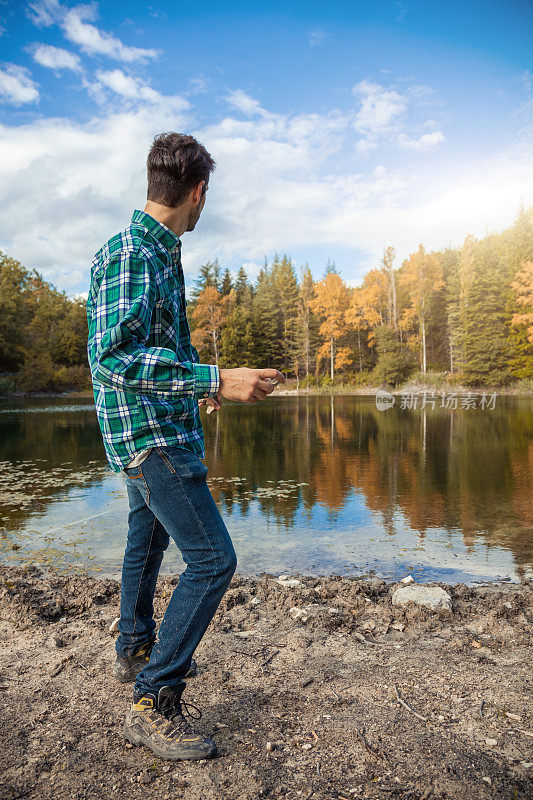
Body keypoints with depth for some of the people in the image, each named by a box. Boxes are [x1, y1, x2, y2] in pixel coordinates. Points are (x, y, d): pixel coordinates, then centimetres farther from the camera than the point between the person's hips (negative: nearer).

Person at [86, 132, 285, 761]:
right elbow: (112, 354, -28)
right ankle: (154, 701, 1)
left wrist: (200, 384, 32)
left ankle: (136, 651, 42)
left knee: (148, 541, 22)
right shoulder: (128, 254, -17)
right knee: (212, 558, -11)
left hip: (154, 431, 11)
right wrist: (215, 380, -32)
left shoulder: (160, 252, 13)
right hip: (151, 432, -10)